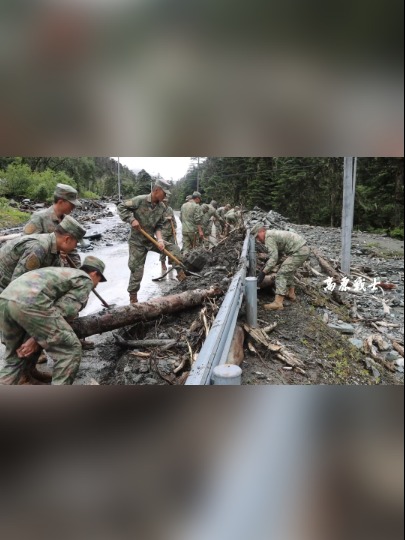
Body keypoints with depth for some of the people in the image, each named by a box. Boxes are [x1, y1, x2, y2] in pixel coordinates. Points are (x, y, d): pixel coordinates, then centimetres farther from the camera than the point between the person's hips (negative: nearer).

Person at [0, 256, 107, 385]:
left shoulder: (61, 273, 38)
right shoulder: (85, 280, 14)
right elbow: (63, 311, 1)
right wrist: (36, 340, 5)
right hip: (30, 303, -9)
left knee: (15, 358, 26)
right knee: (70, 349, 3)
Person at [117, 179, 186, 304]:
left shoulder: (162, 207, -3)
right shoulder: (140, 200, -18)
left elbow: (159, 226, 0)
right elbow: (121, 207, -13)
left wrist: (160, 239, -17)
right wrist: (131, 219, -25)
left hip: (151, 239, 5)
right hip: (137, 241, -5)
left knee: (174, 248, -8)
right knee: (137, 270, -1)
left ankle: (181, 274, 6)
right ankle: (133, 298, 14)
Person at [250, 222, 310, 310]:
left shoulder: (268, 237, -12)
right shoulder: (273, 234, 20)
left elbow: (273, 257, -20)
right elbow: (278, 254, 22)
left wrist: (263, 272, -20)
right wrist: (268, 267, 18)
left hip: (299, 252, -11)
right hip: (304, 249, 11)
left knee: (281, 274, -12)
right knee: (288, 270, 28)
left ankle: (278, 302, -17)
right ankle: (291, 293, 36)